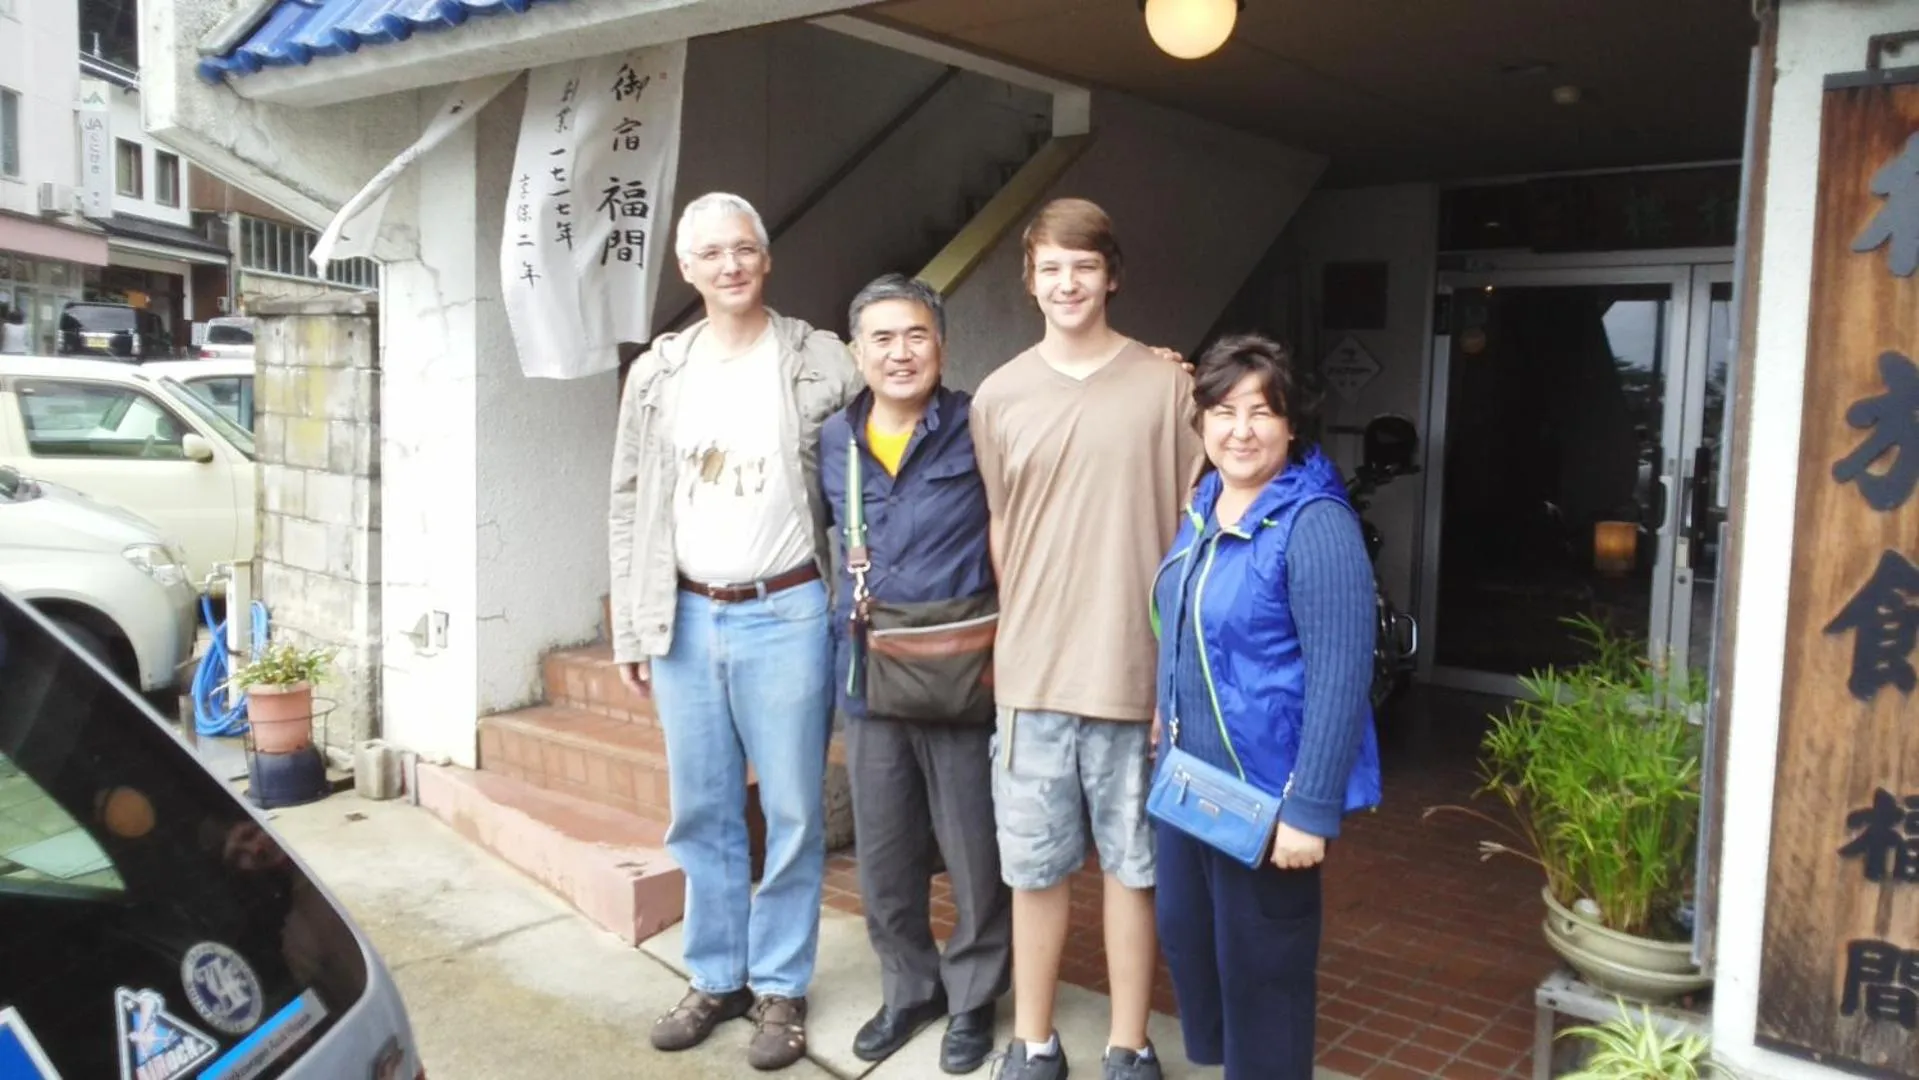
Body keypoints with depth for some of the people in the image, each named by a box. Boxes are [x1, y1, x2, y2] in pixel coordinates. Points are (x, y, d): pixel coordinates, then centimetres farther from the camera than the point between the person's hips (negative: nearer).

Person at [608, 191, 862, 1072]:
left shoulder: (821, 362, -3)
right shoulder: (657, 373, 7)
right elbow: (629, 507, 10)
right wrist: (629, 627, 8)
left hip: (785, 616, -3)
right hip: (686, 619, 4)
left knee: (792, 813, 5)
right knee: (702, 815, 12)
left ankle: (779, 987, 21)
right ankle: (717, 977, 28)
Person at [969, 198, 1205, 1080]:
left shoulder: (1165, 385, -1)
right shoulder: (998, 397, 5)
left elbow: (1194, 529, 1)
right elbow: (999, 529, 11)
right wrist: (1010, 642, 8)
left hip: (1136, 670, -1)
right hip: (1032, 671, 2)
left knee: (1133, 865, 10)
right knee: (1035, 867, 11)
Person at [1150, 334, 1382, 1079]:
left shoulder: (1314, 523, -21)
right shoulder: (1204, 503, 5)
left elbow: (1340, 677, -23)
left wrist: (1309, 809, -23)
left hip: (1264, 791, -8)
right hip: (1187, 776, 8)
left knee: (1259, 962, 9)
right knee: (1183, 932, 22)